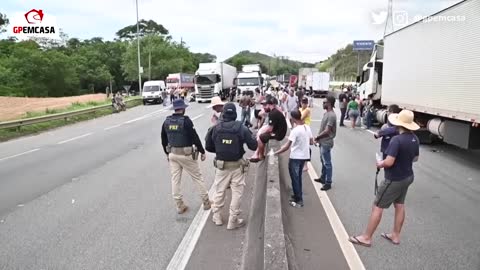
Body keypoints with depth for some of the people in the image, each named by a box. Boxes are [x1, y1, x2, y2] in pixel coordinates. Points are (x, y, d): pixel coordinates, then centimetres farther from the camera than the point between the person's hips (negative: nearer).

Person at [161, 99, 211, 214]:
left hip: (172, 154, 5)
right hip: (186, 154, -5)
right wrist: (202, 152, -5)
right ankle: (206, 202, 18)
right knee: (197, 177, 8)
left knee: (175, 179, 11)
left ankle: (179, 206, 17)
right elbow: (195, 138, -15)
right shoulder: (186, 120, -14)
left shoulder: (166, 121, 4)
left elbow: (163, 140, 12)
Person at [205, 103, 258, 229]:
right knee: (237, 193, 10)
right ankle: (233, 221, 18)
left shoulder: (215, 128, -7)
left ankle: (217, 217, 31)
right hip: (237, 165, -2)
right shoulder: (242, 128, -13)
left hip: (221, 165, 2)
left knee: (219, 191, 19)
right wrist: (251, 136, 9)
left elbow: (208, 147, -1)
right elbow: (253, 146, -11)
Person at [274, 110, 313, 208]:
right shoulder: (307, 127, 0)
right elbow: (311, 142, 9)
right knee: (298, 177, 22)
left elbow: (287, 146, -24)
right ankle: (298, 196, 33)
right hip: (304, 156, 8)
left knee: (295, 178, 5)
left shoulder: (295, 130, -22)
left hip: (295, 157, -7)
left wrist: (275, 153, -18)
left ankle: (299, 200, 11)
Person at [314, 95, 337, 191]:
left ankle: (328, 183, 7)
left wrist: (317, 137, -14)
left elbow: (327, 131, -24)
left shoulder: (331, 115, -22)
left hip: (326, 143, -10)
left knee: (327, 163, -1)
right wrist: (318, 138, 7)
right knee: (323, 161, 21)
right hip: (323, 142, 10)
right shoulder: (326, 113, 9)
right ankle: (323, 178, 35)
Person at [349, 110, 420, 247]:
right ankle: (395, 236, 32)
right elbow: (415, 158, 14)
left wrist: (380, 164, -10)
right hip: (407, 177, 9)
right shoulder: (415, 139, 0)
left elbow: (389, 162, -30)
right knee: (399, 205, 19)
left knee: (377, 207, 1)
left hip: (394, 179, -8)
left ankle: (366, 238, 9)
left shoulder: (397, 140, -27)